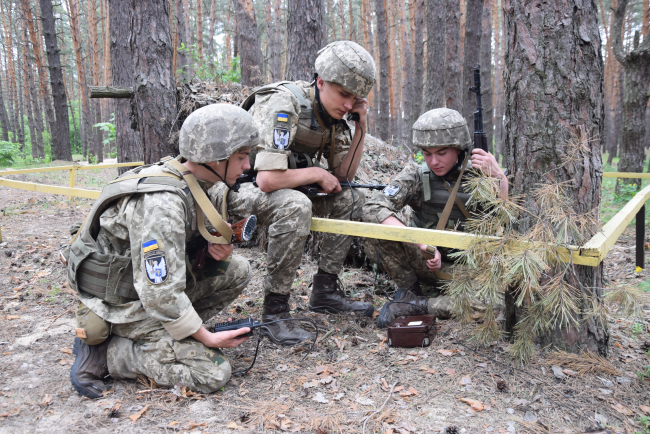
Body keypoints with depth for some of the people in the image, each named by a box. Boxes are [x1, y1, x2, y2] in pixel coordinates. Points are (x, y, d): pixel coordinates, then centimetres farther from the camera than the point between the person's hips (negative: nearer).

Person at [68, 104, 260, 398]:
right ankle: (102, 352, -3)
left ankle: (169, 335, 6)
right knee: (212, 374, -15)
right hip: (123, 303, -9)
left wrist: (217, 245, -8)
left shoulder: (195, 180, -3)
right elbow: (159, 295, -30)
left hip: (158, 281, 9)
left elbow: (192, 232, 15)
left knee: (237, 270, 1)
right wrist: (207, 338, -17)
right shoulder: (162, 203, -31)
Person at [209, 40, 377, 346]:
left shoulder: (333, 114, 1)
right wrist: (317, 173, -20)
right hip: (233, 184, -8)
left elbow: (344, 177, 4)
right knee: (295, 206, -36)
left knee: (350, 199, 1)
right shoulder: (284, 106, -25)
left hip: (281, 189, 8)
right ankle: (274, 311, -22)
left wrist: (361, 127, -7)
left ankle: (325, 290, 6)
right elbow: (268, 179, -36)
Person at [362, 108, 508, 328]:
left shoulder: (479, 174, -7)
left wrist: (499, 178, -32)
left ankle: (415, 305, -13)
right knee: (375, 229, -24)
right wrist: (422, 244, -35)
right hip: (423, 261, 0)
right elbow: (374, 208, -26)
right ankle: (409, 292, -6)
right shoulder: (416, 176, -9)